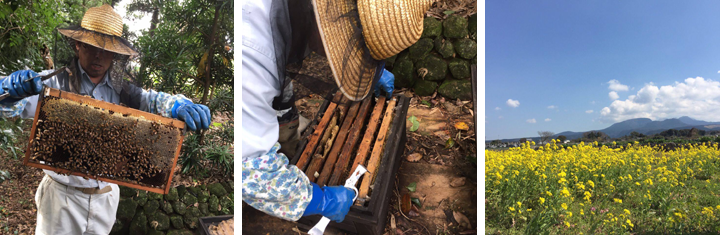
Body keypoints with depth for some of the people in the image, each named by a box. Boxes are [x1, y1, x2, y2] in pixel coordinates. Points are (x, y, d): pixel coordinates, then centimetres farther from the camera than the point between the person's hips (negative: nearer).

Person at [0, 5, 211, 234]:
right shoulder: (56, 82, -8)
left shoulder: (121, 89, 0)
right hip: (62, 195, -3)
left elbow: (153, 99, -10)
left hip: (106, 196, 3)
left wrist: (181, 106, -34)